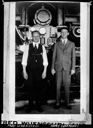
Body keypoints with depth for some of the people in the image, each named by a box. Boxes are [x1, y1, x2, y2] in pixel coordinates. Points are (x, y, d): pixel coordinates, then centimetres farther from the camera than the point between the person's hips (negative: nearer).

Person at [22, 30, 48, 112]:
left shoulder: (42, 47, 7)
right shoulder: (28, 47, 2)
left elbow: (45, 60, 6)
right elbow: (24, 60, 1)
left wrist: (44, 71, -1)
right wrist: (24, 72, -4)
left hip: (39, 71, 1)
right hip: (30, 70, -1)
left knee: (39, 88, 5)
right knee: (30, 88, 2)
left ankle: (38, 106, 16)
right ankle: (30, 106, 15)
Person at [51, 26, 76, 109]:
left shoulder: (71, 44, 7)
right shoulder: (57, 44, 9)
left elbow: (73, 57, 4)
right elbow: (54, 56, 7)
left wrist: (73, 68, -4)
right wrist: (52, 68, 1)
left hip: (67, 68, 0)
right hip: (58, 67, 1)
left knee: (67, 86, 1)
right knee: (58, 86, 3)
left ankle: (67, 103, 9)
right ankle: (58, 103, 11)